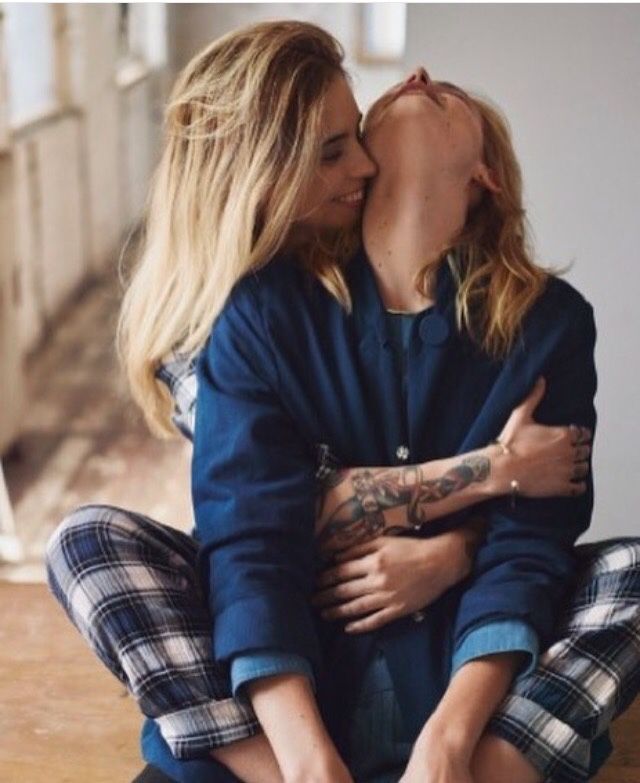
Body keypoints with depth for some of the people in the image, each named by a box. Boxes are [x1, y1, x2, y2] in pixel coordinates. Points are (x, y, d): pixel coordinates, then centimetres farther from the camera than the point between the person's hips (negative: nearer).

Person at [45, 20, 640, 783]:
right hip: (308, 654, 0)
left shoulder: (547, 319, -5)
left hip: (468, 659, 0)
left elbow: (530, 541, -13)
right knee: (83, 540, -19)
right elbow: (251, 537, -17)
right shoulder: (258, 310, -6)